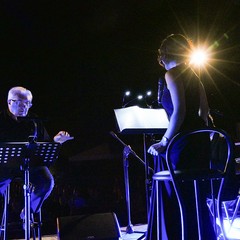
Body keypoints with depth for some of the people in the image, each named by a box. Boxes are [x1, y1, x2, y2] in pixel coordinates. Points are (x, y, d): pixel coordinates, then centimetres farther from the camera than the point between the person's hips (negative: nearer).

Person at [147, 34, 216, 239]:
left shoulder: (172, 74, -9)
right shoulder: (192, 75, 15)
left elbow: (179, 111, -20)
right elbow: (204, 109, 19)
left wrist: (164, 142, -17)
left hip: (184, 142, -9)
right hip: (199, 140, 9)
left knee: (176, 196, -2)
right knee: (194, 196, 17)